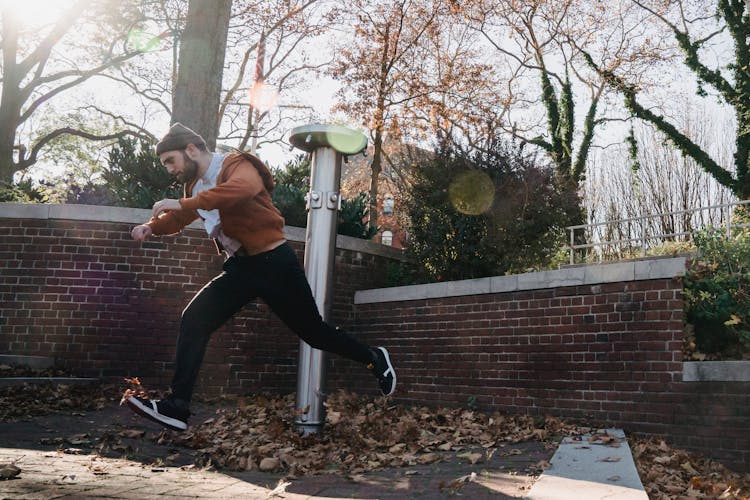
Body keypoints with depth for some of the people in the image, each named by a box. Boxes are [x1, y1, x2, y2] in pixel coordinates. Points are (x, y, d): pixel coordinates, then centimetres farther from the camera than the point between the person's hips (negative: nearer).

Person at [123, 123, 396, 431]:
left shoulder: (236, 165, -14)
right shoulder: (194, 186, 13)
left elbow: (244, 187, -38)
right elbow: (179, 217, 26)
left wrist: (185, 204, -41)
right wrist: (151, 227, 3)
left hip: (274, 263, -7)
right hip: (240, 267, 7)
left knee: (313, 331, 4)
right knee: (193, 321, -9)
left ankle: (374, 359, 28)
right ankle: (177, 407, -8)